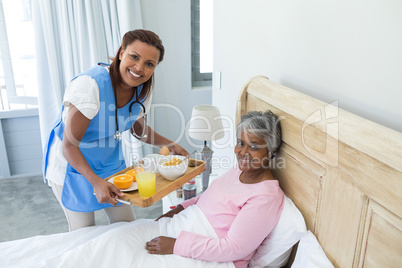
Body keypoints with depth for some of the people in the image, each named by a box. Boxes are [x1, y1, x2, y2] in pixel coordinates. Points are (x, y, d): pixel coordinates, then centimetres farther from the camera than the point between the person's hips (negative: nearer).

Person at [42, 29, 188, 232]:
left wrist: (170, 145, -7)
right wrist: (96, 182, -37)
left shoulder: (142, 90, -10)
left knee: (126, 224, 11)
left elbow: (139, 129, 7)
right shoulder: (90, 85, -31)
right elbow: (69, 146, -26)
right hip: (72, 165, -5)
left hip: (110, 161, 6)